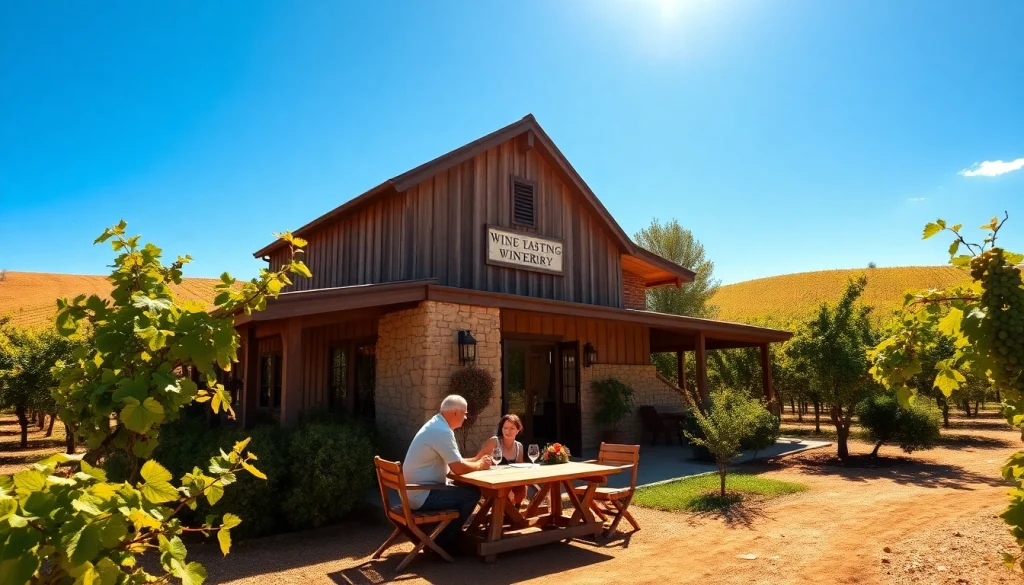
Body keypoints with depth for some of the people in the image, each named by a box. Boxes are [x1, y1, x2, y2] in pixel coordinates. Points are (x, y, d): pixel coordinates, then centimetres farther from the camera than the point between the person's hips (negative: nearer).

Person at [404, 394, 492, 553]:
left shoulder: (436, 425, 10)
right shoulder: (442, 431, -22)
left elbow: (454, 462, 20)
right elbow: (459, 468, -22)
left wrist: (477, 460, 12)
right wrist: (480, 465, -3)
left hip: (416, 491, 10)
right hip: (422, 495, -10)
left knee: (462, 489, 19)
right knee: (472, 493, -8)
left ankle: (442, 534, 22)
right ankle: (444, 541, 4)